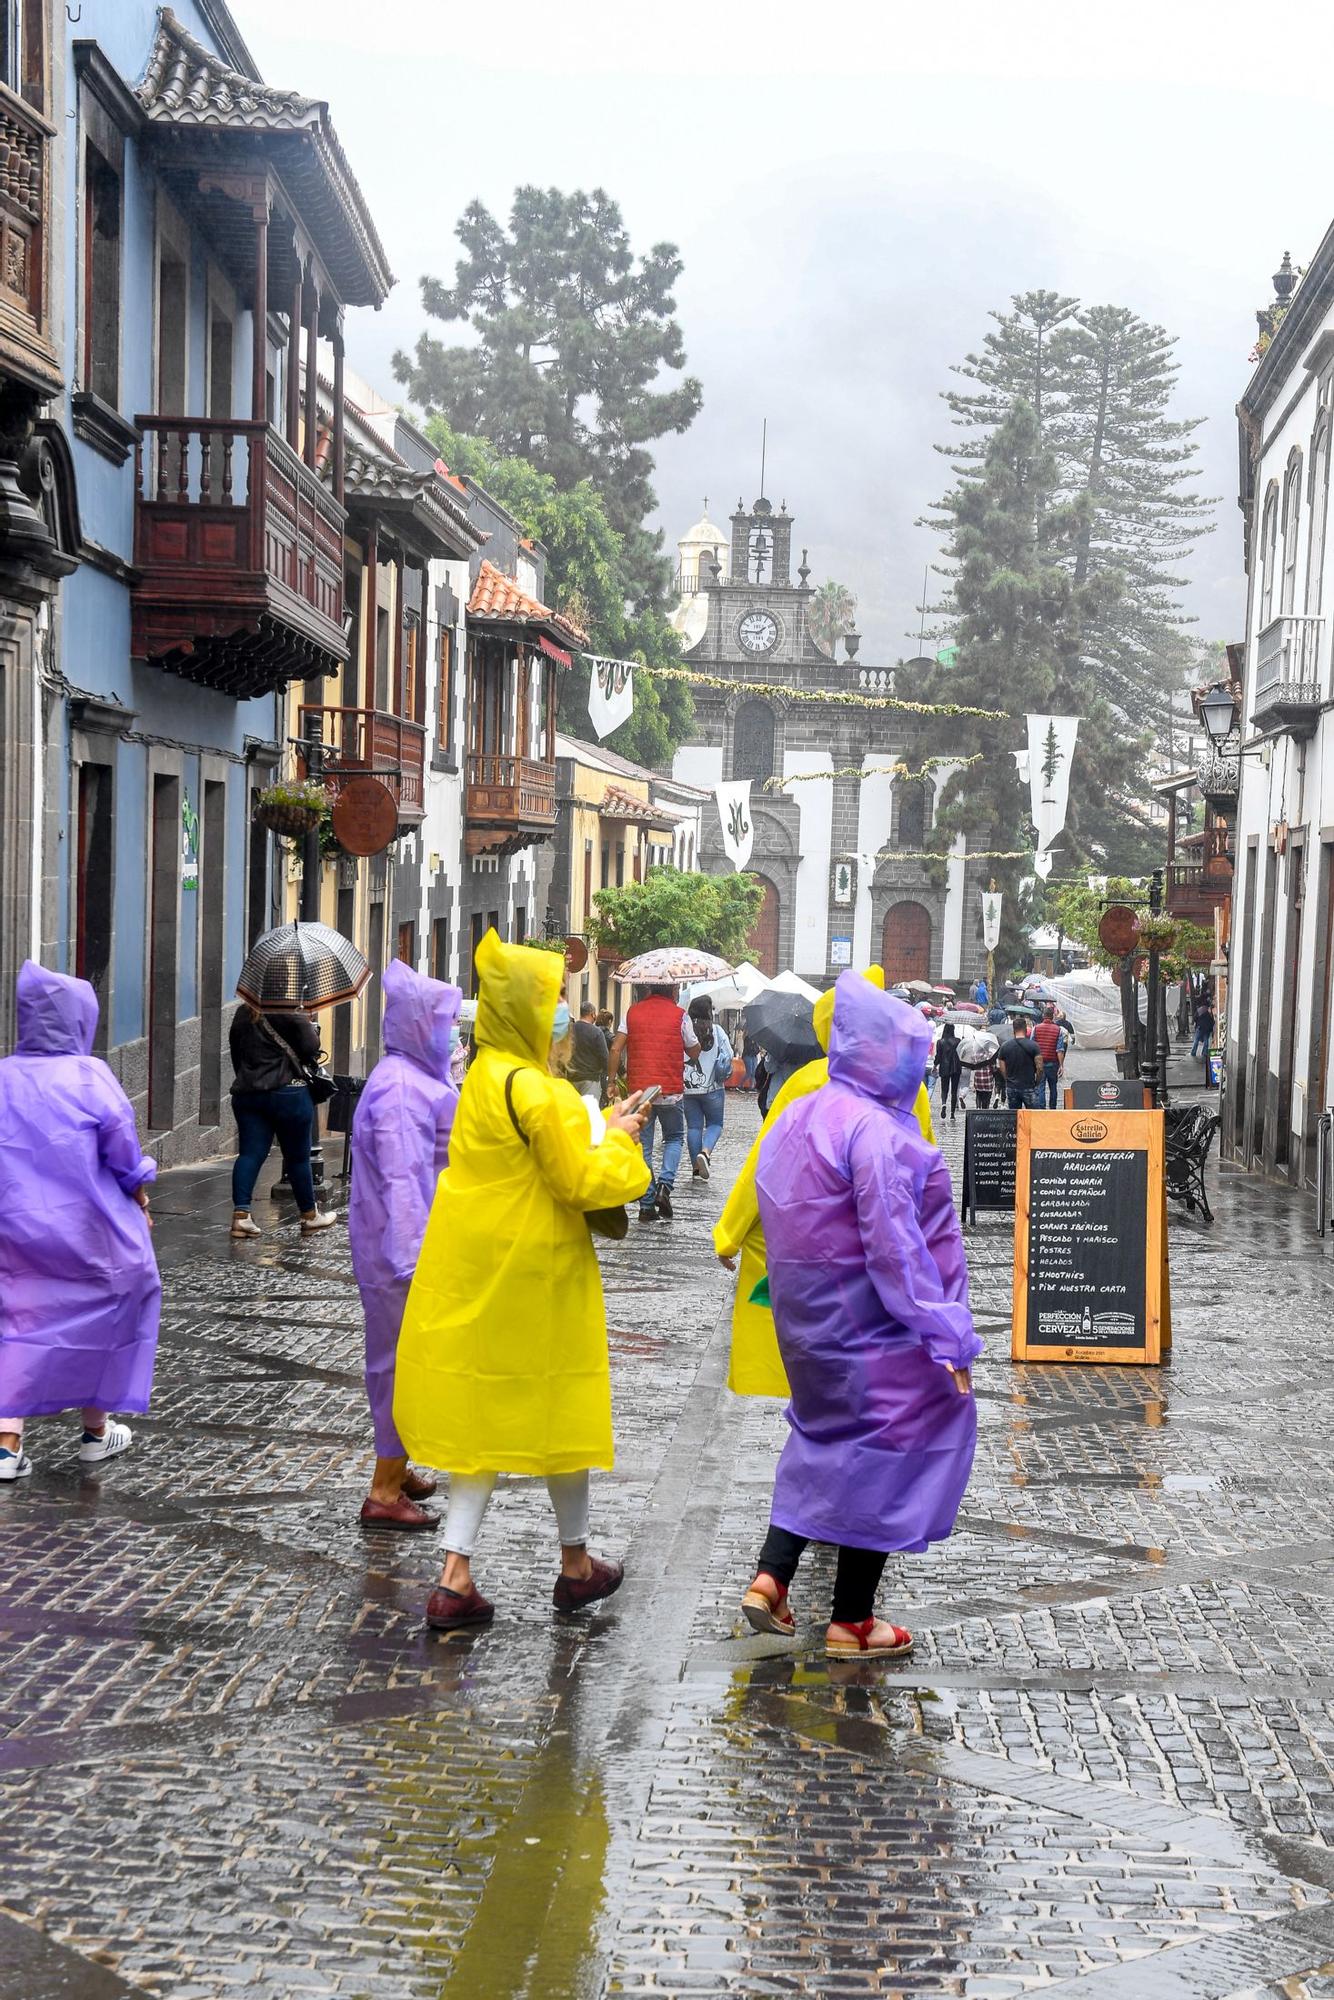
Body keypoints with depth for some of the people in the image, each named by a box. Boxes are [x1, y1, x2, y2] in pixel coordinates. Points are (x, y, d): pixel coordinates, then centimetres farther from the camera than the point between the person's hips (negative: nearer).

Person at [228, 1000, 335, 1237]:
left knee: (250, 1153, 2)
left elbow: (235, 1053, 16)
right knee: (298, 1156, 7)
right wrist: (311, 1028, 7)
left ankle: (240, 1214, -11)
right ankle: (309, 1216, 20)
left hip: (246, 1093, 5)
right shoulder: (289, 1011, -12)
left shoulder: (242, 1013, 10)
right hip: (287, 1091, -5)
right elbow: (311, 1046, -14)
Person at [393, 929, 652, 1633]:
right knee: (558, 1410, 9)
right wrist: (617, 1139, -2)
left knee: (485, 1416, 10)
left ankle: (455, 1578, 5)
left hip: (478, 1276, 8)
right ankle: (576, 1565, 26)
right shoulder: (537, 1091, -22)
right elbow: (583, 1181, -18)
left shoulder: (486, 1076, 7)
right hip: (534, 1277, -8)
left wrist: (602, 1125, 14)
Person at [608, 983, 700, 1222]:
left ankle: (646, 1206, 5)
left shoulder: (633, 1012, 4)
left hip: (638, 1090, 2)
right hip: (671, 1090, -2)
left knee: (642, 1147, 7)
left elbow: (615, 1049, -1)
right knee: (674, 1139, 17)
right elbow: (694, 1052, 5)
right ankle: (665, 1185, -6)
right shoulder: (679, 1015, -4)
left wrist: (612, 1081, 6)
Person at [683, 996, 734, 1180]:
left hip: (687, 1087, 1)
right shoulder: (717, 1030, -3)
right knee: (715, 1123, 10)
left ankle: (696, 1168, 8)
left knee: (693, 1126, 9)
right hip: (712, 1088, -1)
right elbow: (727, 1056, -4)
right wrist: (724, 1075, 13)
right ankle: (705, 1152, -17)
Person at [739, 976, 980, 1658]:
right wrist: (944, 1339, -20)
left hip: (807, 1321, 9)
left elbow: (776, 1216, 14)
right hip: (870, 1327, -9)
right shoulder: (875, 1132, -21)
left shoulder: (798, 1117, 8)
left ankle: (771, 1576, 17)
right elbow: (895, 1248, -24)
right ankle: (850, 1622, 12)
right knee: (883, 1455, 4)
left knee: (826, 1439, 23)